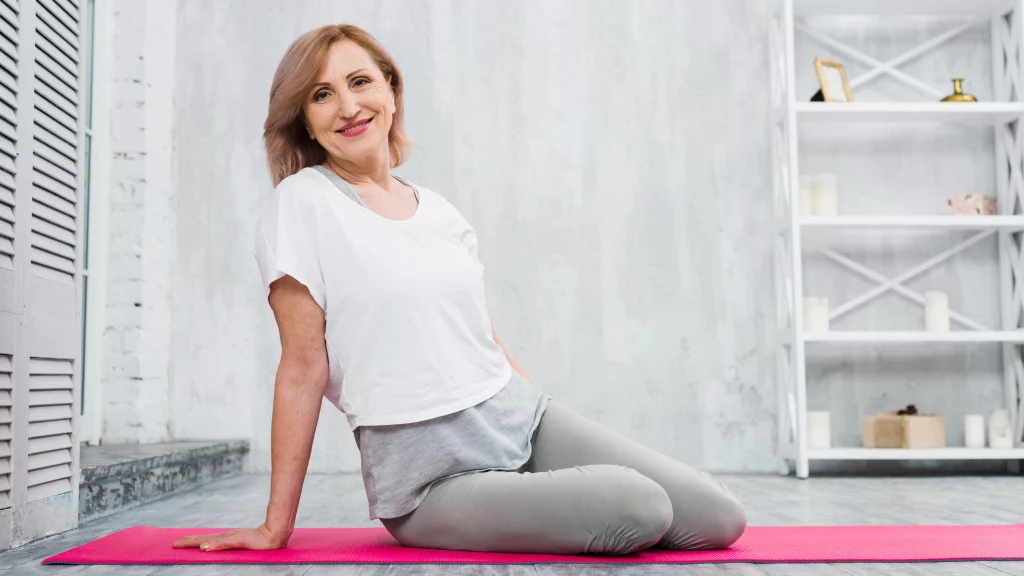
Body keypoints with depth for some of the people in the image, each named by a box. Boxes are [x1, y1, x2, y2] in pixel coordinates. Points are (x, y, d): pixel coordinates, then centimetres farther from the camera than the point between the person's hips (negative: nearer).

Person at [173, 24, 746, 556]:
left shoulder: (439, 210, 10)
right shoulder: (302, 204, -7)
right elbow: (304, 367, -9)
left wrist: (574, 449, 14)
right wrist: (276, 528, -7)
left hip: (524, 417, 6)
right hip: (434, 475, -6)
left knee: (719, 519, -3)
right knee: (642, 509, -22)